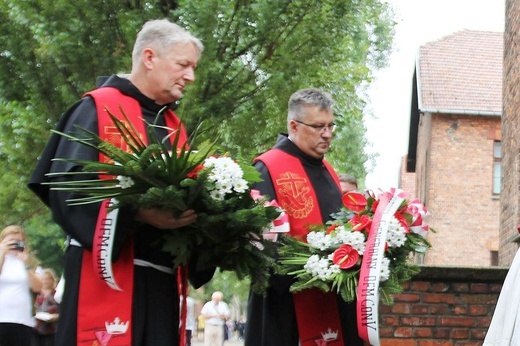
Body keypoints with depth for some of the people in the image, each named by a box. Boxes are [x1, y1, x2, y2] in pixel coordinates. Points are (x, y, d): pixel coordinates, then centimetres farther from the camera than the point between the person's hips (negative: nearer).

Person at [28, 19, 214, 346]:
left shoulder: (174, 127, 20)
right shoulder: (97, 109, -2)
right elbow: (67, 187, -12)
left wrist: (196, 211, -3)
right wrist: (137, 211, -25)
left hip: (161, 281, 7)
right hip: (108, 276, -7)